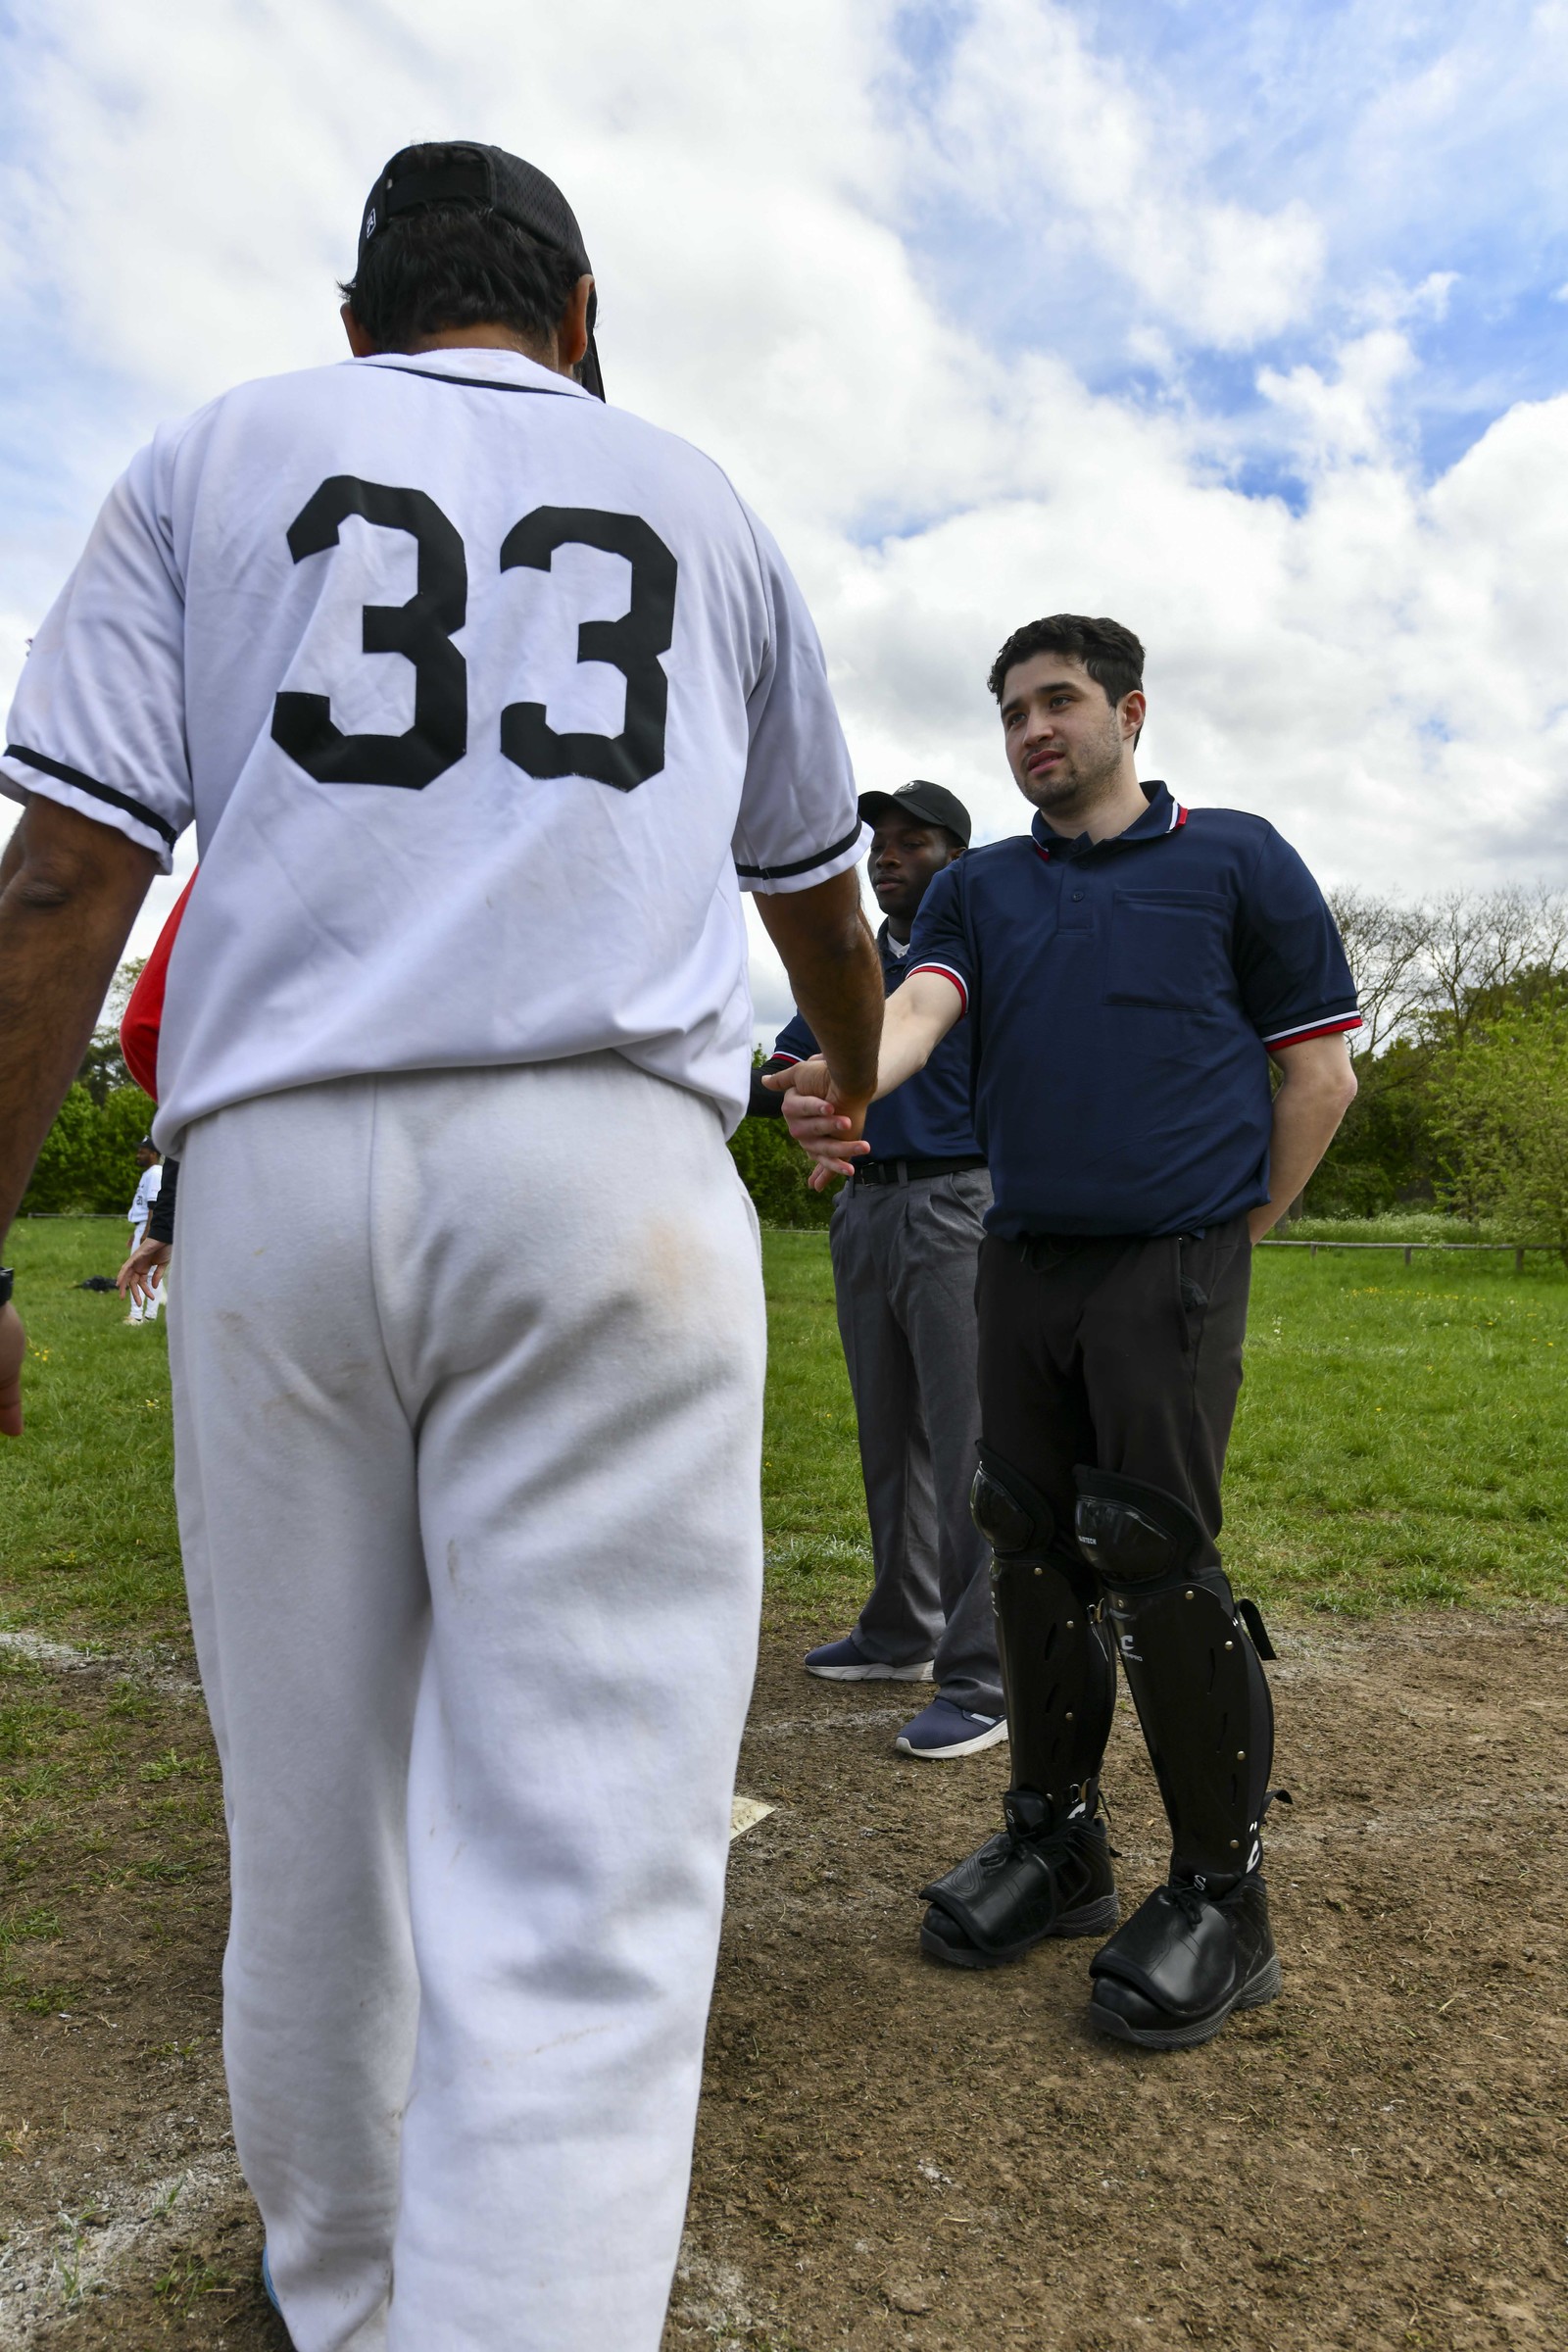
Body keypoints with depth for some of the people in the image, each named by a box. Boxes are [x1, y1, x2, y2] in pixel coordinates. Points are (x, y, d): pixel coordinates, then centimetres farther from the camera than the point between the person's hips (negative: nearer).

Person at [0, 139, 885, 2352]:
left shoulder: (215, 455, 17)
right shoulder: (700, 499, 21)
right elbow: (818, 894, 29)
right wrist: (859, 1076, 47)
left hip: (271, 1174, 2)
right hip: (610, 1171, 0)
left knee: (309, 1824, 15)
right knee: (583, 1876, -2)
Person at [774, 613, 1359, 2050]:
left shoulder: (1236, 860, 4)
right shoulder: (978, 888, 15)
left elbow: (1319, 1068, 4)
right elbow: (919, 1006, -6)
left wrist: (1230, 1240, 3)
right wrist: (847, 1082, -29)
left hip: (1171, 1264, -4)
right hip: (1020, 1262, 5)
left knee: (1154, 1558, -8)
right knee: (1034, 1550, 8)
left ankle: (1223, 1896, 10)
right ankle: (1057, 1841, 25)